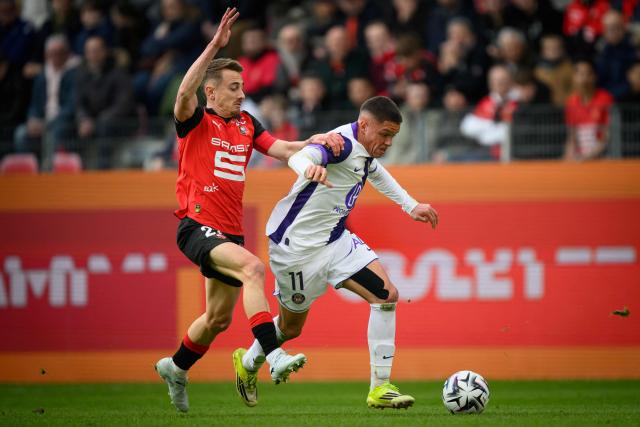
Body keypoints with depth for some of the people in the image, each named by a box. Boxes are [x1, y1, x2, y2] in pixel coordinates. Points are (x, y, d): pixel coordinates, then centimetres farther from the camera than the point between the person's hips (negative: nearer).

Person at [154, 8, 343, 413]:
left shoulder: (247, 124, 12)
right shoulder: (195, 121, -6)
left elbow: (283, 148, 5)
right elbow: (185, 92, -26)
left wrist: (316, 141, -15)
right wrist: (216, 45, -32)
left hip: (230, 231, 7)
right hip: (198, 226, -7)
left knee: (219, 319, 16)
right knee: (252, 267, -32)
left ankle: (176, 368, 41)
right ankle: (274, 356, -39)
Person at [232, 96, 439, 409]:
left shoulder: (365, 153, 2)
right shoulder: (343, 143, -25)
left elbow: (377, 173, 28)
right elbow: (299, 156, -46)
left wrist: (411, 206, 29)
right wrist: (310, 168, -69)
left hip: (335, 239, 8)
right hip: (296, 244, -8)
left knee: (386, 295, -8)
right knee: (291, 327, 8)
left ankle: (380, 388, -5)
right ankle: (247, 363, 40)